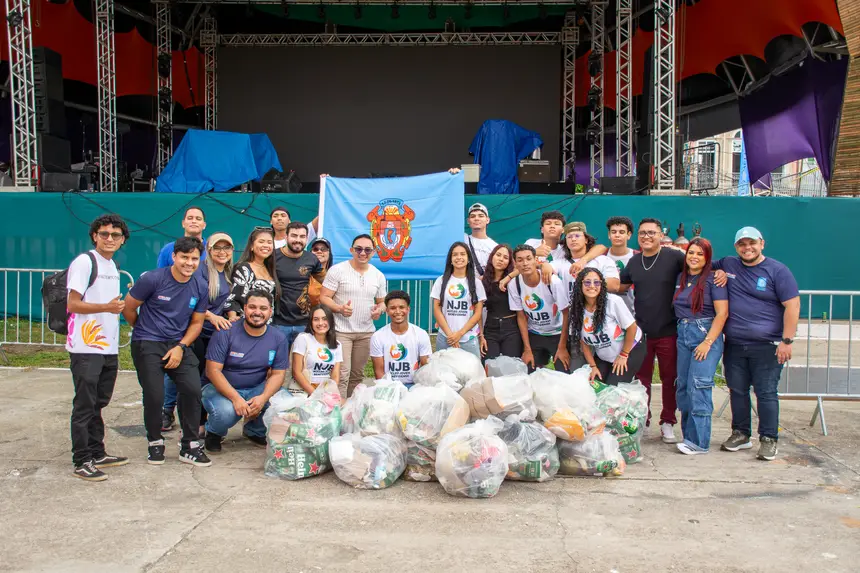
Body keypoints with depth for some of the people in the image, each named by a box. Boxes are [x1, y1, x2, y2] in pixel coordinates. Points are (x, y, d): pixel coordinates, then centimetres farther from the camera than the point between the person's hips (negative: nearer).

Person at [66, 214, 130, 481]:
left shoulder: (112, 266, 17)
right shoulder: (84, 262, -9)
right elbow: (72, 304, -15)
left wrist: (123, 304, 8)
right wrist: (107, 306, -24)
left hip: (109, 347, 8)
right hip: (86, 348, -8)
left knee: (98, 403, 15)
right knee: (84, 406, -2)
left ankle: (97, 454, 25)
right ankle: (81, 462, 5)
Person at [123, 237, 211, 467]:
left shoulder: (200, 288, 2)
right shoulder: (153, 279, -10)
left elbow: (196, 322, 8)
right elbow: (128, 308, 0)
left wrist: (181, 347, -5)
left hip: (178, 345, 3)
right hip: (147, 344, -3)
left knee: (193, 389, -12)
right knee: (154, 396, -8)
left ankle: (190, 446, 4)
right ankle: (155, 443, 18)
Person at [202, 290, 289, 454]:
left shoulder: (278, 338, -4)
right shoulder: (226, 333, -14)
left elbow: (278, 373, -5)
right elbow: (213, 370, -17)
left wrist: (263, 398, -25)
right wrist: (236, 398, -28)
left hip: (256, 390, 4)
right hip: (222, 389, -3)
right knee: (225, 412, -36)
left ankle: (254, 432, 9)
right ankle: (214, 433, 5)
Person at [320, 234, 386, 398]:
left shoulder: (378, 275, 10)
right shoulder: (337, 270, -5)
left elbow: (382, 302, 19)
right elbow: (324, 297, -6)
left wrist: (380, 309, -5)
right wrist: (340, 308, -25)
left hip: (366, 332, 5)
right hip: (341, 331, -4)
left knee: (357, 375, 11)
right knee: (342, 374, -11)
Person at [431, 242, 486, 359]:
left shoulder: (476, 283, 6)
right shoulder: (441, 281, 6)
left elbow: (478, 313, 2)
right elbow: (437, 310, 2)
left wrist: (460, 334, -8)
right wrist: (450, 334, -7)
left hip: (469, 339, 0)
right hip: (444, 338, 1)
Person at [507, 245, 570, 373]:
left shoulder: (553, 281, -25)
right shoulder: (514, 285, -16)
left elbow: (566, 314, -15)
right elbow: (521, 316, -4)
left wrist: (562, 347, -12)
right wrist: (527, 349, -4)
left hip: (558, 334, -2)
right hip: (534, 335, 2)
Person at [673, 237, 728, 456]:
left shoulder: (713, 279, -6)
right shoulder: (681, 278, 12)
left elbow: (722, 313, -11)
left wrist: (708, 342, -16)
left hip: (706, 333, -6)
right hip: (683, 334, 6)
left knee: (698, 386, -12)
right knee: (683, 387, 6)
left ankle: (699, 442, -8)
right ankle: (689, 435, 16)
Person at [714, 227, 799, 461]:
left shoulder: (777, 271, -4)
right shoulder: (727, 264, 8)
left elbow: (792, 306, -7)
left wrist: (786, 341, -13)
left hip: (767, 346, -4)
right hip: (734, 345, 4)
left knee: (766, 393, 0)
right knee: (737, 391, 11)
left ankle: (768, 439, 11)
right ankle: (740, 434, 25)